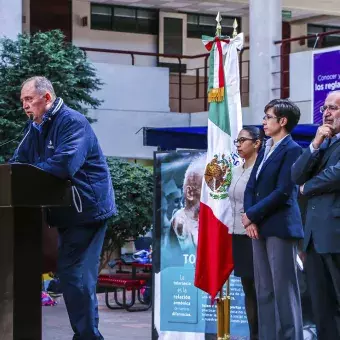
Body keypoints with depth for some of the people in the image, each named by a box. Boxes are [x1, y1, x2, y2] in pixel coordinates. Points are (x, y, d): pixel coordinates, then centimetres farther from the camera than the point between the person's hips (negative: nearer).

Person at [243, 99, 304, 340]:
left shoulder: (292, 150, -9)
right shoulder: (265, 152, 17)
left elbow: (282, 192, -16)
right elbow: (251, 188, 14)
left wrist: (251, 215, -11)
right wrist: (250, 220, -2)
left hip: (280, 228, -8)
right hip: (260, 228, 9)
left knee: (284, 290, -6)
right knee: (264, 291, 9)